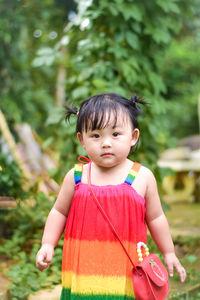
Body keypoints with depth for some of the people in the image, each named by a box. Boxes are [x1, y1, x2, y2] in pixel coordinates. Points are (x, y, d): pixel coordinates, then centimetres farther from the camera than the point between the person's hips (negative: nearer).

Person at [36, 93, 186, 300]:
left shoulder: (142, 177, -3)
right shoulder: (76, 176, -2)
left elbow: (155, 218, 8)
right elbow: (59, 212, 11)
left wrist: (169, 254, 14)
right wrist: (47, 245, 4)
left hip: (125, 271, -1)